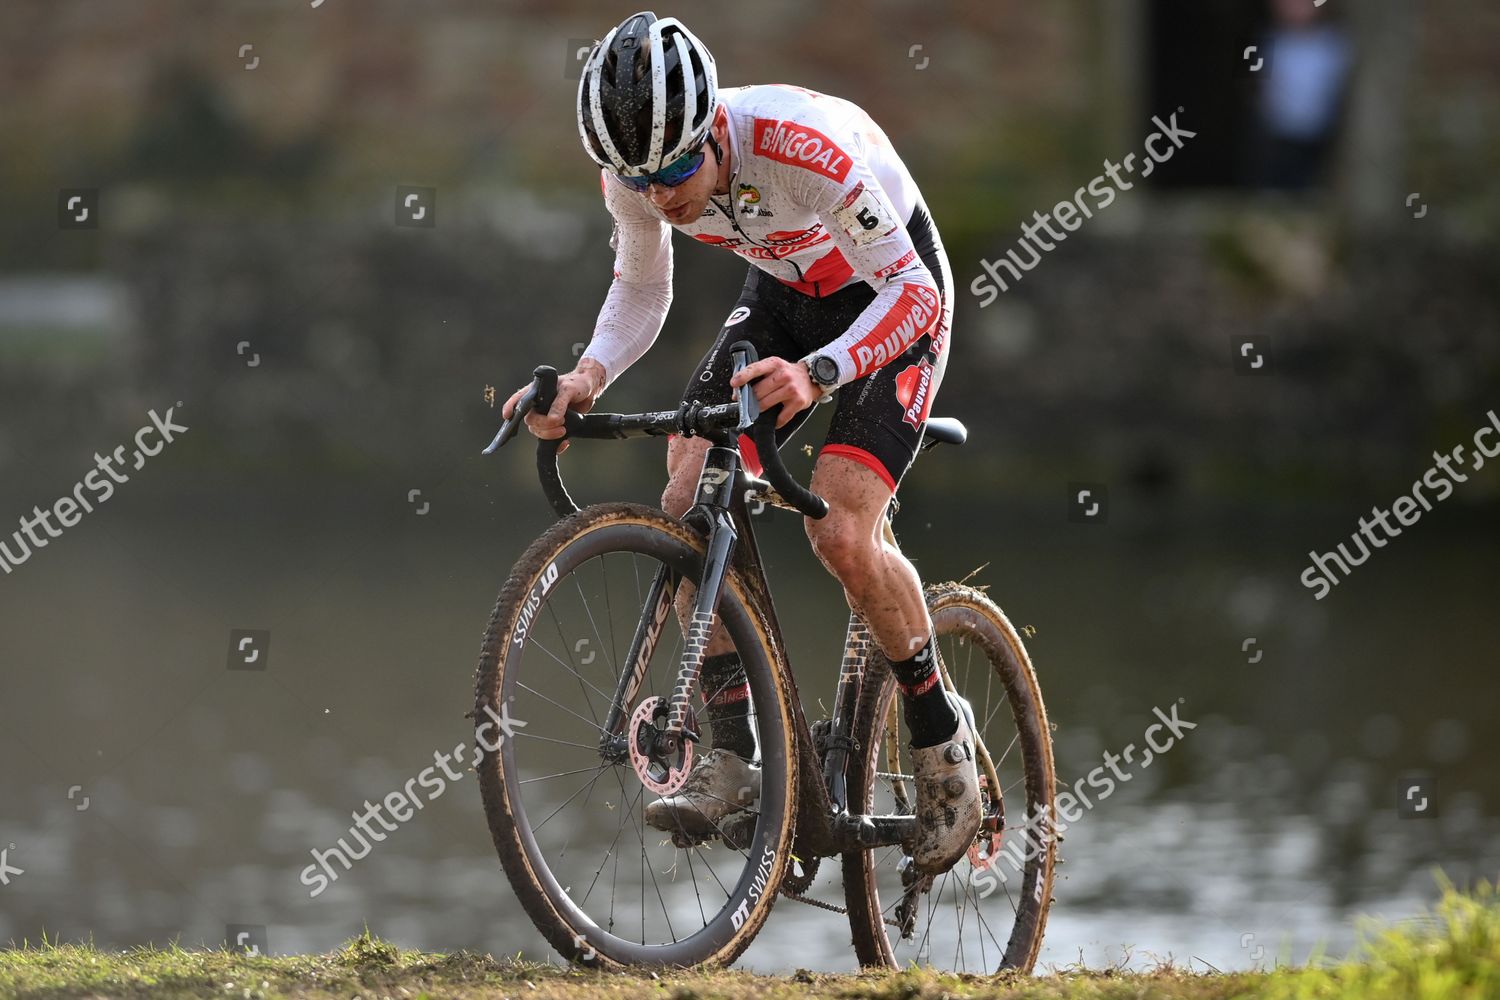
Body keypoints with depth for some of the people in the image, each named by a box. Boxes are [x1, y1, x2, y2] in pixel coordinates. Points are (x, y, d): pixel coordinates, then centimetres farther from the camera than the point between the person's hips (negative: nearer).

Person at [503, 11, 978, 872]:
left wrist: (816, 375, -47)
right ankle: (732, 753, -7)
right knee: (691, 504, -13)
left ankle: (940, 730, 1)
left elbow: (910, 291, -31)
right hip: (782, 293, 6)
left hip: (895, 291, -6)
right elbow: (641, 295, -4)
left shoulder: (806, 146, -38)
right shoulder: (635, 173, -21)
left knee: (841, 532, -21)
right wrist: (590, 375, -25)